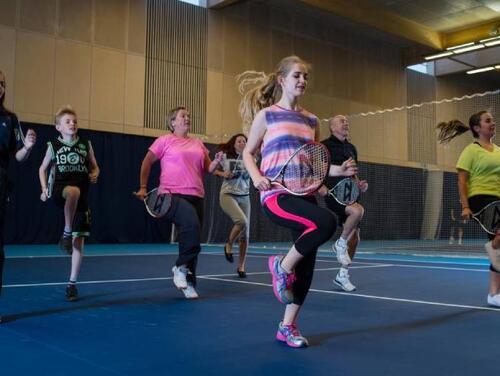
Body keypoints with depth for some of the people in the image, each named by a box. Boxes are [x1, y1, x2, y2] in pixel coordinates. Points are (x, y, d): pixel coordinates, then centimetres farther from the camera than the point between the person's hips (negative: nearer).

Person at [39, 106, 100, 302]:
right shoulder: (53, 145, 5)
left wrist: (95, 174, -5)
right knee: (73, 191, -41)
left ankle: (72, 284, 9)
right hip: (60, 191, -2)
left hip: (82, 196, 2)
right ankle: (66, 233, -23)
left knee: (79, 241, -2)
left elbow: (94, 166, 17)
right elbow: (43, 168, 17)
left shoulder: (86, 144, 7)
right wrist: (44, 189, 4)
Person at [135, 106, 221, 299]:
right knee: (192, 223, -31)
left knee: (192, 234, 6)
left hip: (195, 196, 6)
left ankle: (188, 283, 18)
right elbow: (147, 163, 10)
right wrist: (143, 187, 8)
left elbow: (208, 168, 18)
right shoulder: (165, 141, 5)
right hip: (172, 195, -6)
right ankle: (181, 267, -11)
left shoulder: (198, 143, 18)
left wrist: (216, 162, -3)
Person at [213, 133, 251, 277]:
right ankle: (229, 245, 0)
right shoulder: (225, 156, 0)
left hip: (244, 197, 4)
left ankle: (241, 266, 19)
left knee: (245, 234, 2)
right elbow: (214, 170, 11)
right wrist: (222, 174, -9)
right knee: (242, 221, -29)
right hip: (228, 195, -4)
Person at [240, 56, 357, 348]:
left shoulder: (312, 121, 16)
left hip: (305, 195, 6)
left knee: (307, 265, 4)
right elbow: (248, 153, 8)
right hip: (277, 195, -6)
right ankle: (282, 266, -7)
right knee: (327, 221, -32)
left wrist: (340, 170, 3)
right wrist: (256, 177, -11)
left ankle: (288, 326, 21)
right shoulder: (266, 115, 3)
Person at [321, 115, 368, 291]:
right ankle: (340, 244, -11)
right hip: (333, 195, -7)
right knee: (358, 210, -35)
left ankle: (342, 276, 22)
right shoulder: (325, 145, -4)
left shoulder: (351, 148, 18)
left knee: (354, 238, 6)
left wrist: (359, 184, 7)